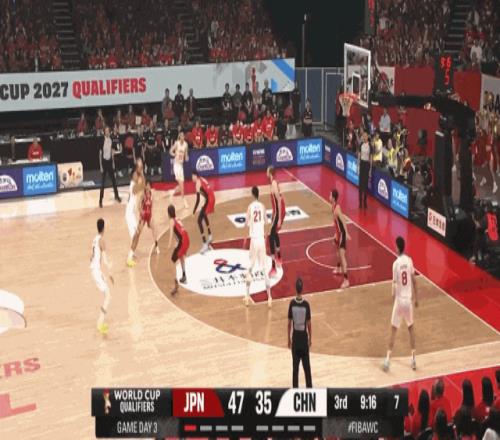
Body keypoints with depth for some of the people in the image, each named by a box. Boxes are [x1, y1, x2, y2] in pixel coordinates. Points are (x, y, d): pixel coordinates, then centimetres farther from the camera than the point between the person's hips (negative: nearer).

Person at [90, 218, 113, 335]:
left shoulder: (94, 239, 13)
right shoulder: (101, 240, -14)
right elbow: (104, 258, -19)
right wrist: (109, 273, -15)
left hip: (93, 270, 9)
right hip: (97, 271, -9)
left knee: (106, 295, 19)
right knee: (108, 296, -9)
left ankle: (101, 323, 22)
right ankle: (100, 324, -14)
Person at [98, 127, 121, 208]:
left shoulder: (111, 140, 1)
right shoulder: (102, 141, -14)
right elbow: (100, 154, -12)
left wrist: (113, 162, 11)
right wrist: (101, 166, -13)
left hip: (110, 161, 5)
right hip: (104, 162, -5)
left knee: (113, 180, 15)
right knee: (103, 182, -4)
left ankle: (116, 196, 32)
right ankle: (100, 200, 1)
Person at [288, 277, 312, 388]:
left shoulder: (292, 303, -10)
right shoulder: (306, 304, -12)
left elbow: (289, 323, -4)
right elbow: (309, 324, -6)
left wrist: (289, 339, 8)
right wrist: (310, 338, 8)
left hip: (295, 337, 1)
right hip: (304, 337, -1)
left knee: (295, 367, 7)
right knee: (307, 366, 9)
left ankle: (295, 390, 11)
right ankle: (309, 388, 13)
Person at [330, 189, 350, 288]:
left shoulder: (337, 208, -24)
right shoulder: (333, 207, 6)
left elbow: (343, 221, -31)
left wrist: (346, 233, -39)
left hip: (342, 234, -10)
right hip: (338, 233, 10)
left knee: (342, 256, -13)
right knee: (338, 251, 30)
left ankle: (346, 280, -16)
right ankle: (338, 269, 54)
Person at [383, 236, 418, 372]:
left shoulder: (396, 264, -14)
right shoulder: (409, 260, -2)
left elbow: (395, 285, -14)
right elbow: (414, 280, 4)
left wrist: (393, 296, -1)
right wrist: (416, 297, 14)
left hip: (399, 300, -3)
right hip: (409, 299, 3)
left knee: (394, 329, 5)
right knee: (411, 327, 18)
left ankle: (388, 359, 1)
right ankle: (413, 358, 17)